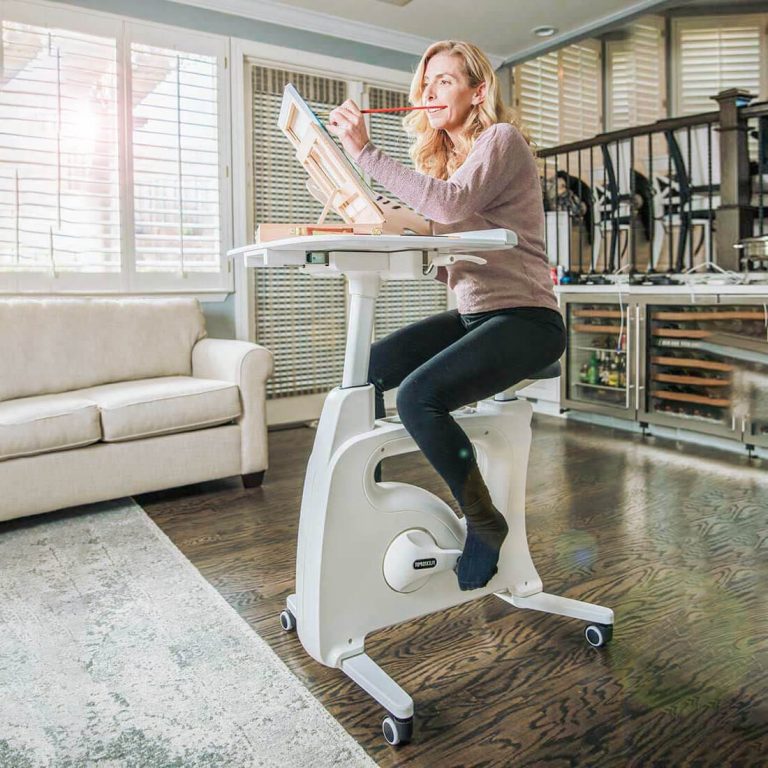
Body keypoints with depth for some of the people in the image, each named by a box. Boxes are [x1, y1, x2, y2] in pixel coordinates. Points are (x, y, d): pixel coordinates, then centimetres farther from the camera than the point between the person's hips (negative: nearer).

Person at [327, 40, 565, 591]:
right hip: (472, 315, 9)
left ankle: (485, 525, -7)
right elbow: (446, 265, 12)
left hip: (524, 318, -8)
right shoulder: (444, 160, 18)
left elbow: (453, 204, -27)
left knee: (419, 395, -28)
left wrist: (365, 151, -24)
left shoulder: (501, 139, -6)